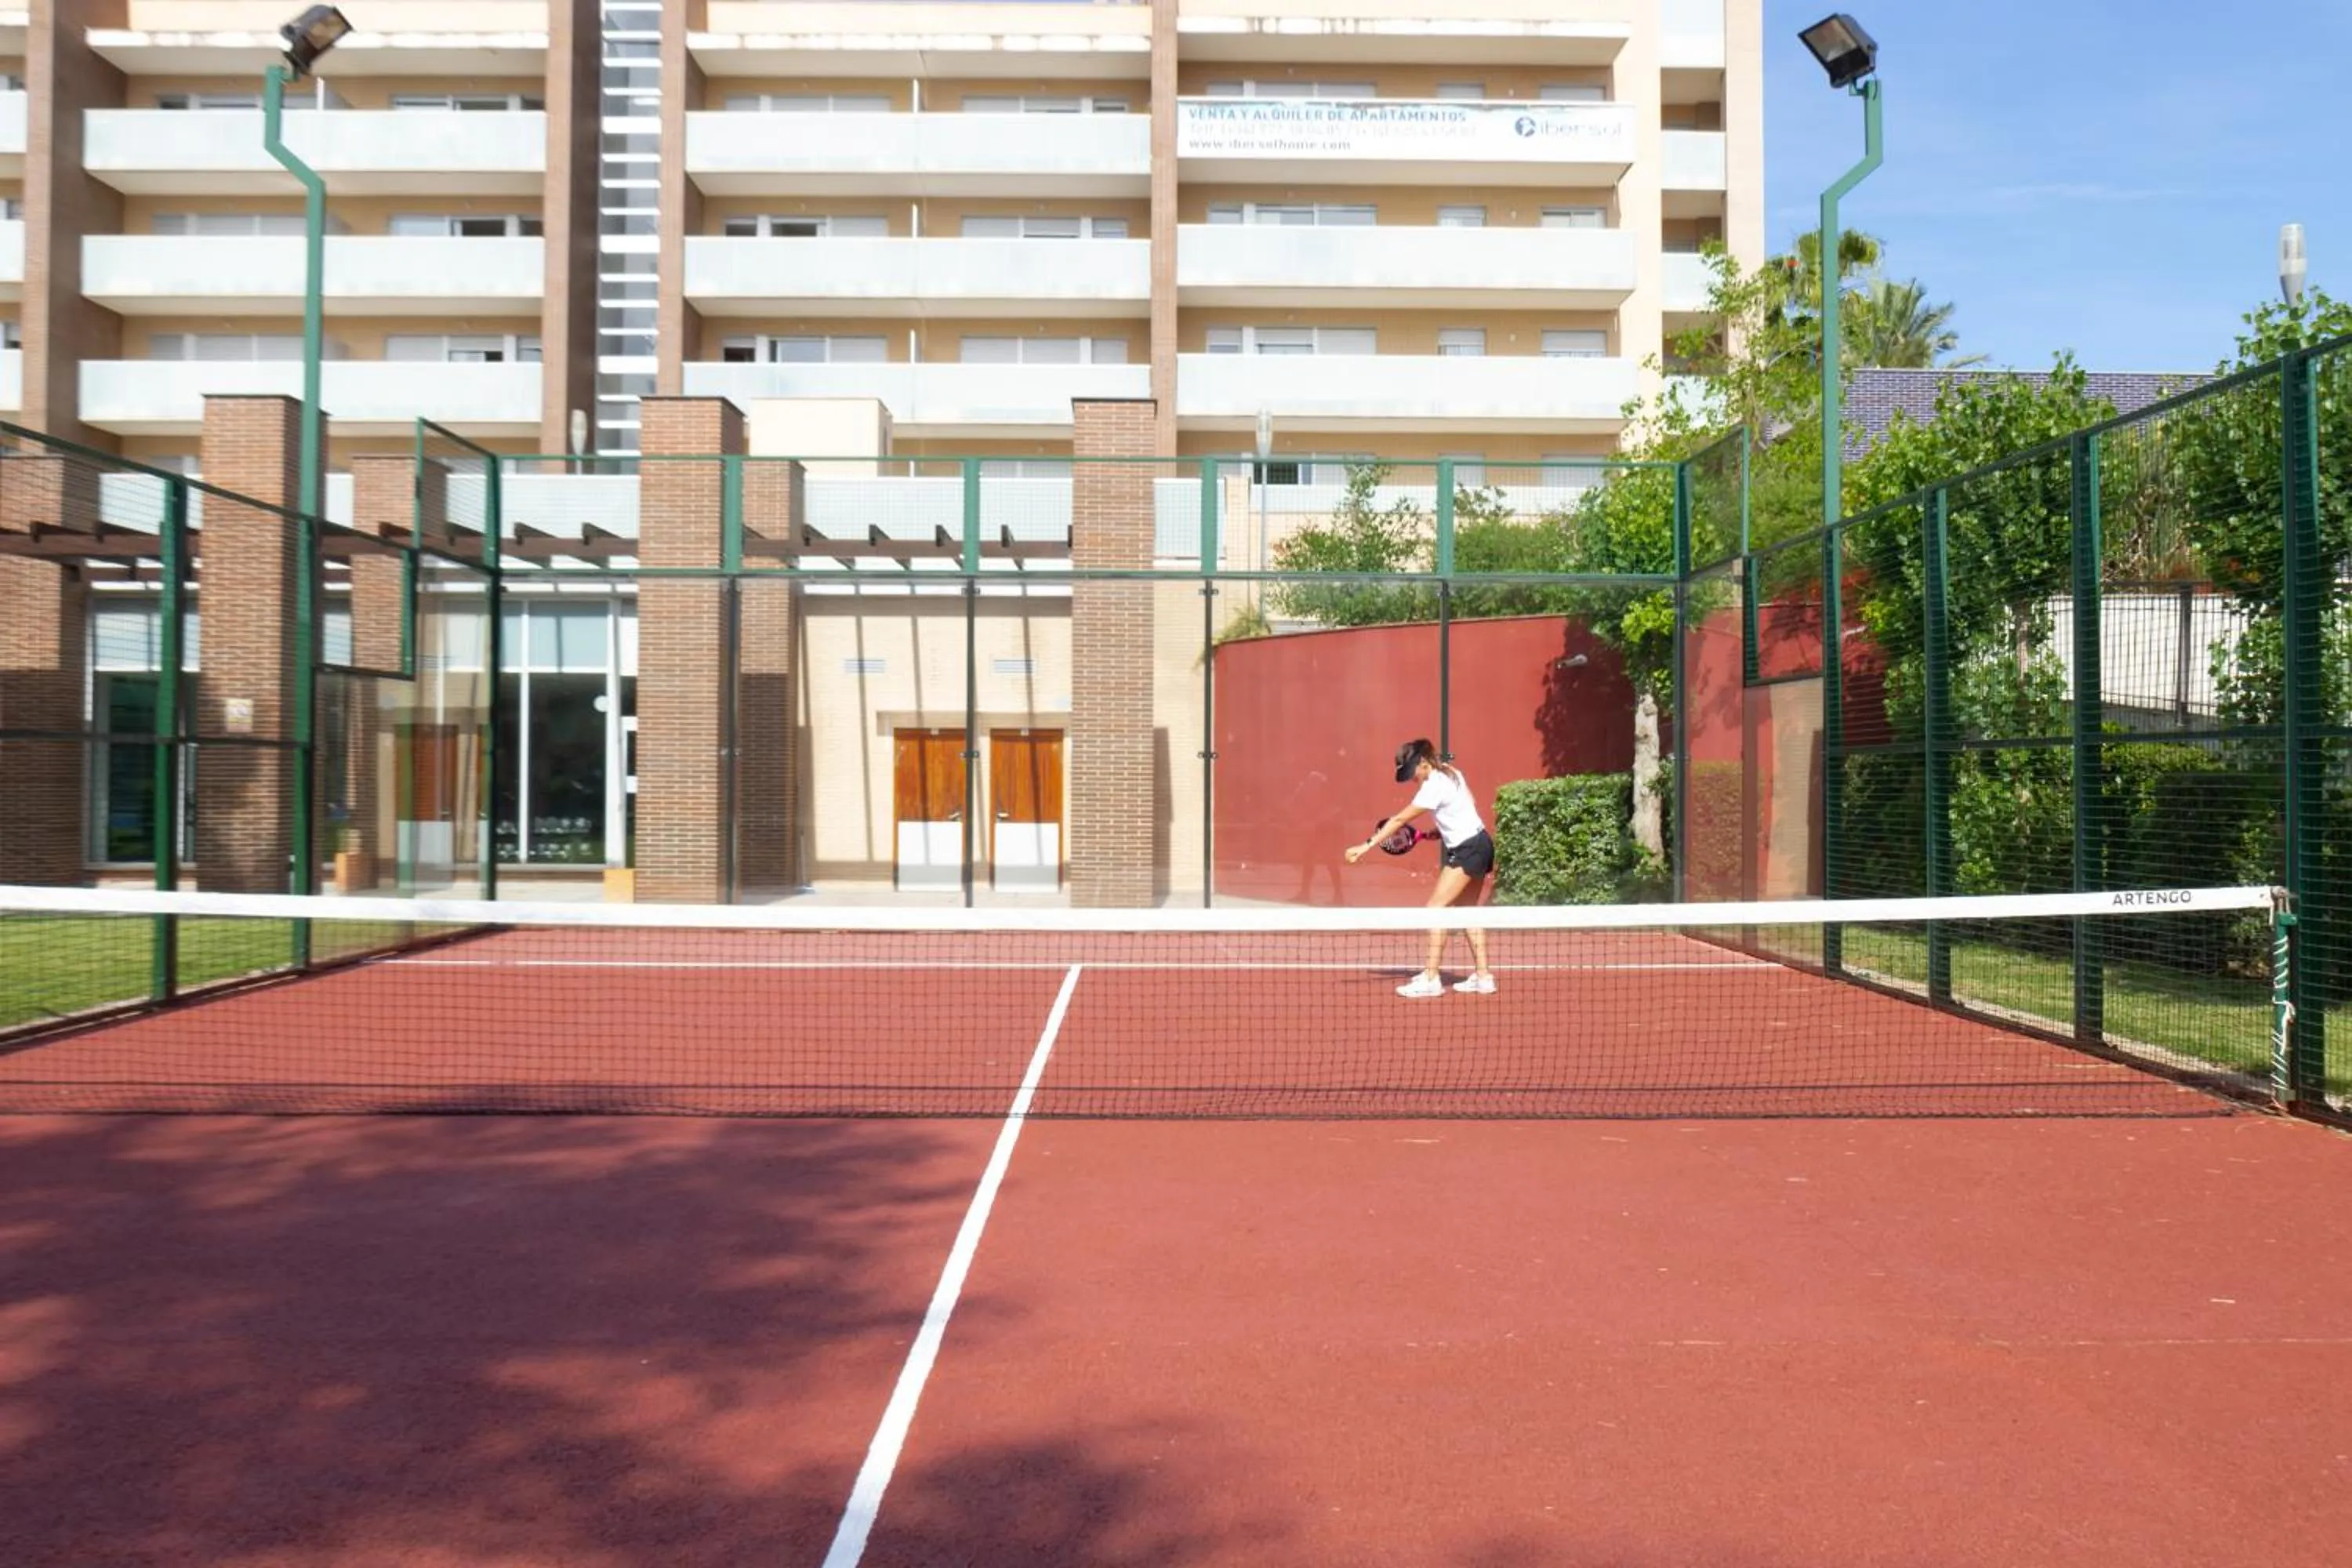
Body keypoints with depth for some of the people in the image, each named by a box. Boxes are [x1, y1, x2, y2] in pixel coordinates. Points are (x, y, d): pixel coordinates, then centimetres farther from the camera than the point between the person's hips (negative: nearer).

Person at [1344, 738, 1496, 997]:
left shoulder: (1433, 786, -19)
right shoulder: (1451, 773, 7)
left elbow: (1398, 820, -21)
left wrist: (1367, 846, -21)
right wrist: (1442, 831, 10)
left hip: (1468, 850, -10)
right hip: (1479, 843, 10)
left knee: (1436, 908, -11)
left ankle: (1431, 978, -14)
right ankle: (1483, 976, 16)